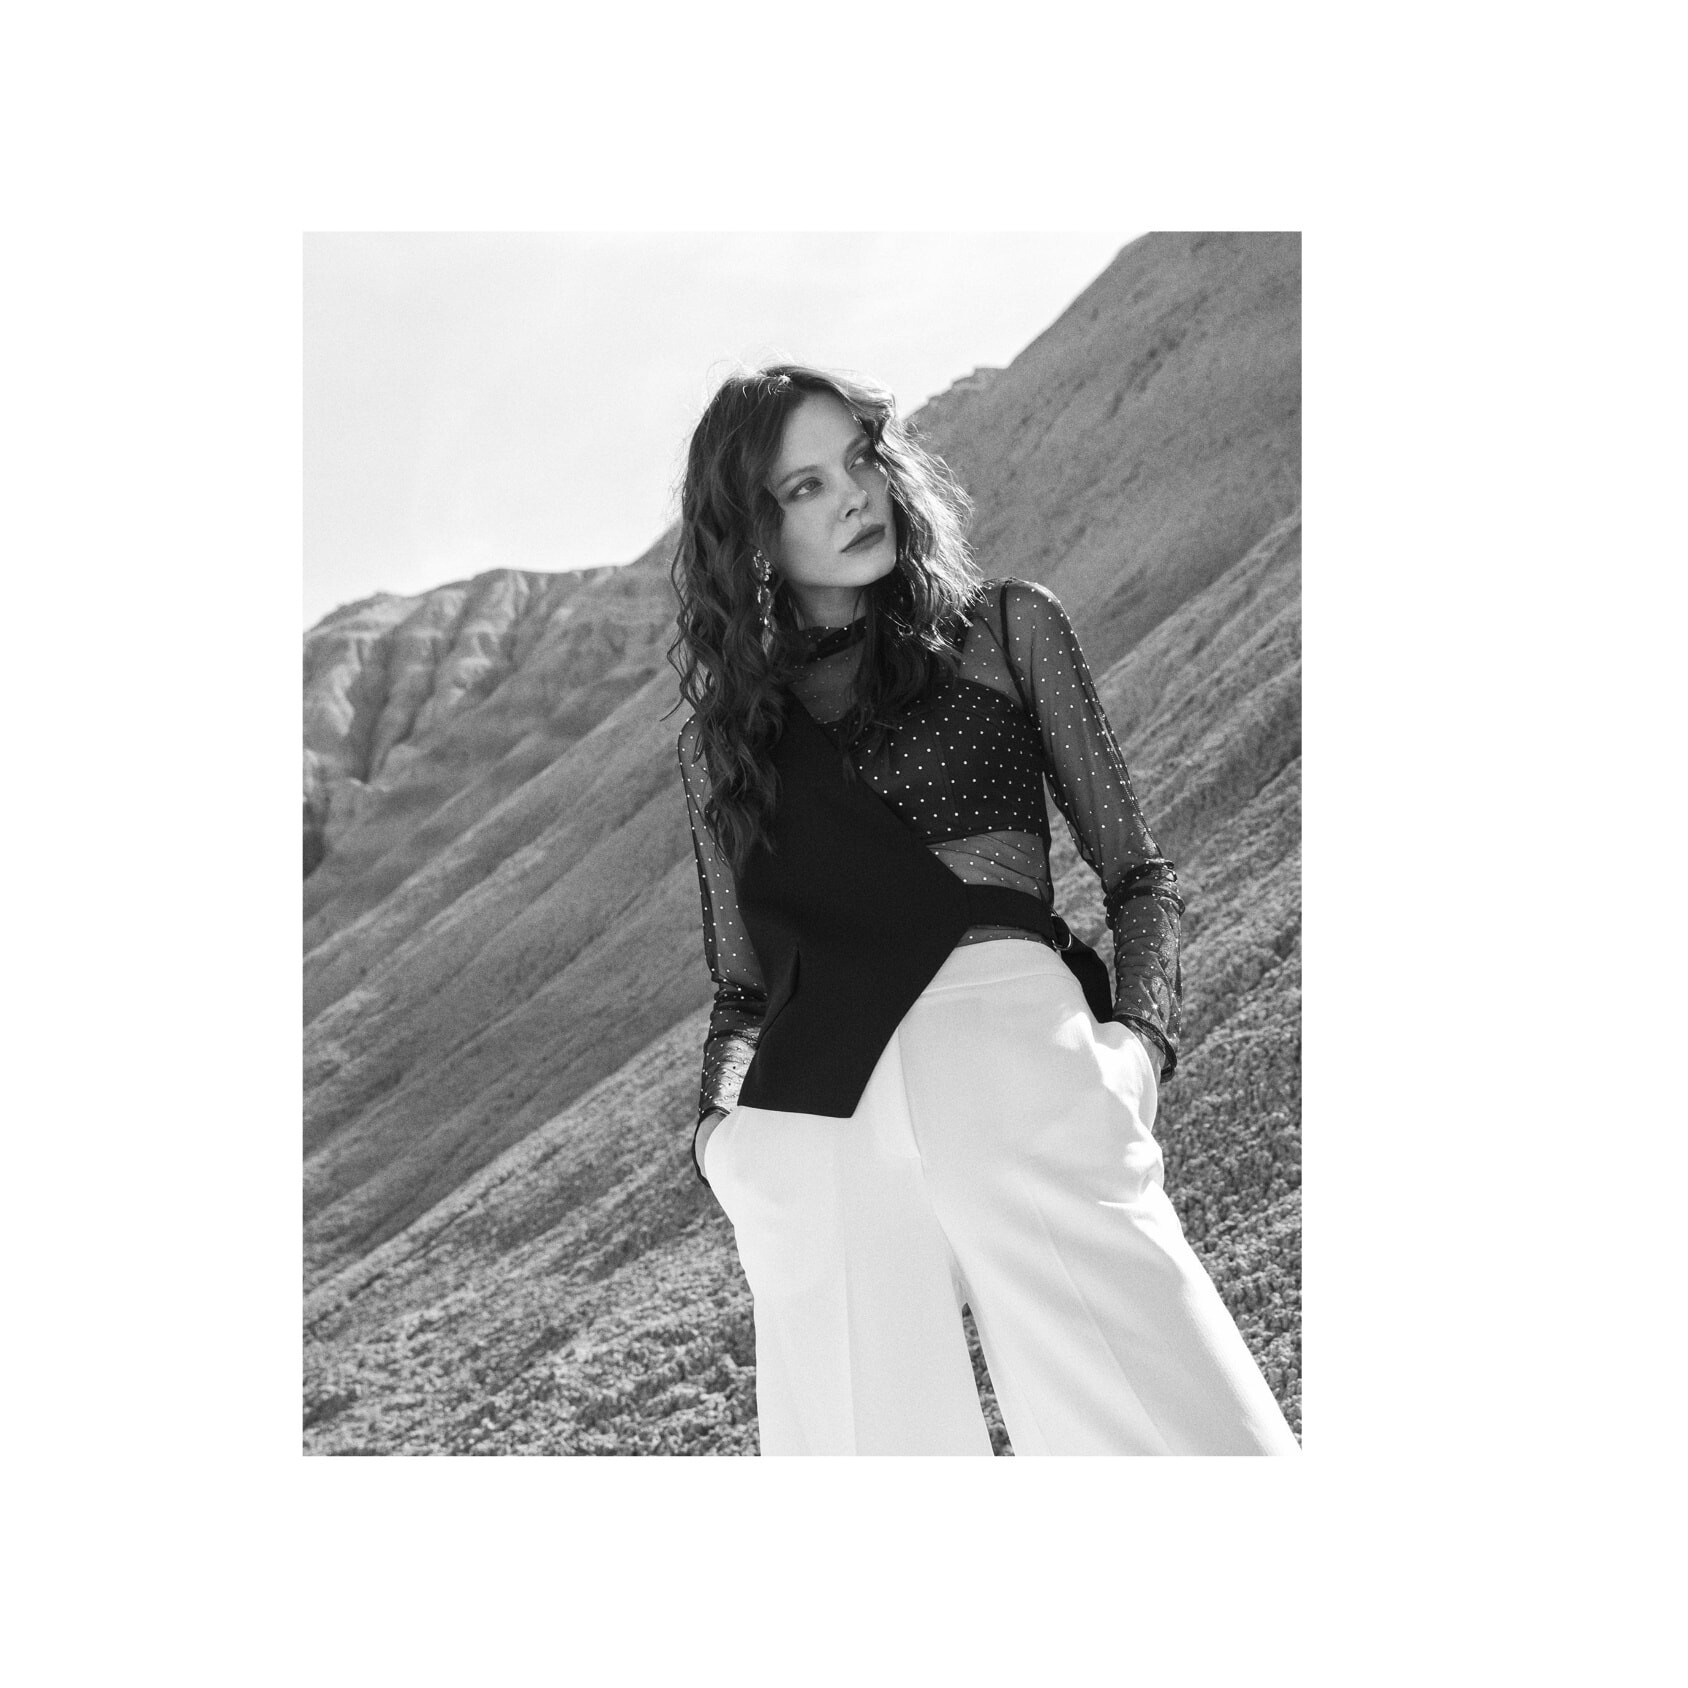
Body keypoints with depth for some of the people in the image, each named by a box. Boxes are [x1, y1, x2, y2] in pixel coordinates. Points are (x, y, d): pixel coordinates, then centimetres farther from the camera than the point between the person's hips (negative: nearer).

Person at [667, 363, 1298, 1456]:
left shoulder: (1007, 628, 17)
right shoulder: (723, 737, 21)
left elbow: (1137, 872, 15)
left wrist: (1139, 1033, -3)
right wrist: (719, 1120, 4)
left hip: (1011, 1047, -1)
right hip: (806, 1124, 2)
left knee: (1146, 1411, -16)